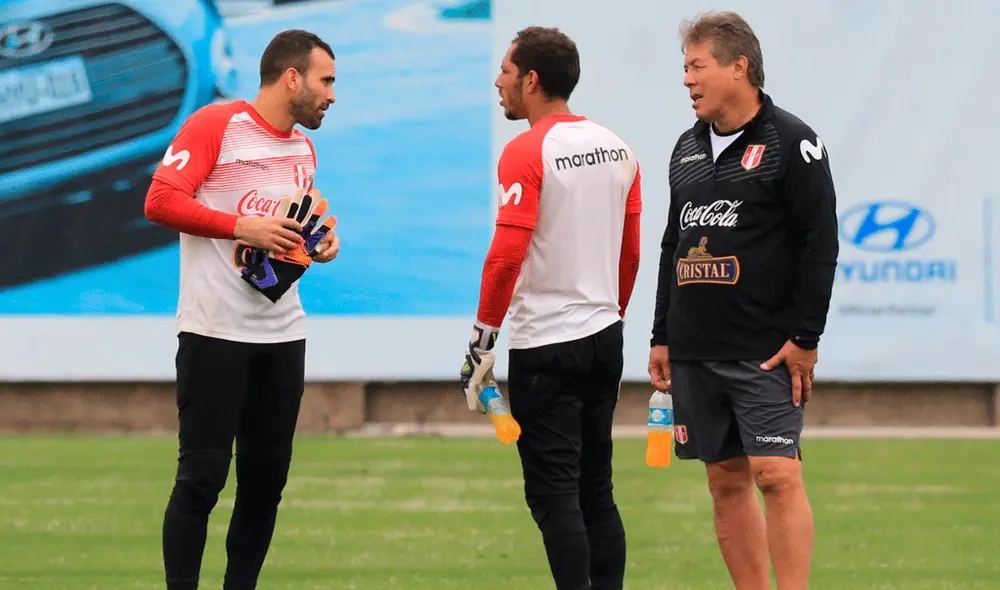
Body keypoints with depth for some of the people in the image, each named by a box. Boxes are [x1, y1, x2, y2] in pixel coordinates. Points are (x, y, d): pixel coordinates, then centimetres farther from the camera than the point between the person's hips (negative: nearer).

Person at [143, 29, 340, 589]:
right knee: (202, 477, -6)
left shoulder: (304, 149, 15)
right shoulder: (216, 124, -7)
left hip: (283, 334, 7)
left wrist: (321, 242, 7)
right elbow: (161, 201, -13)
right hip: (215, 332, -7)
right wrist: (242, 227, -20)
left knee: (267, 477, 7)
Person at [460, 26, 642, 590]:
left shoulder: (527, 152, -13)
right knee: (596, 491, 12)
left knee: (554, 495, -4)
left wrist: (484, 333, -10)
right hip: (604, 338, 7)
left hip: (545, 344, -7)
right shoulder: (617, 148, 8)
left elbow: (507, 254, -18)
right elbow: (632, 252, 12)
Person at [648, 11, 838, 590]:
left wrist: (805, 338, -13)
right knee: (727, 482, 7)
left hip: (766, 351, -7)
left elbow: (820, 244, -9)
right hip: (695, 349, 7)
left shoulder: (790, 141, -6)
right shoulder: (688, 149, 15)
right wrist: (661, 337, 16)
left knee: (776, 474, -13)